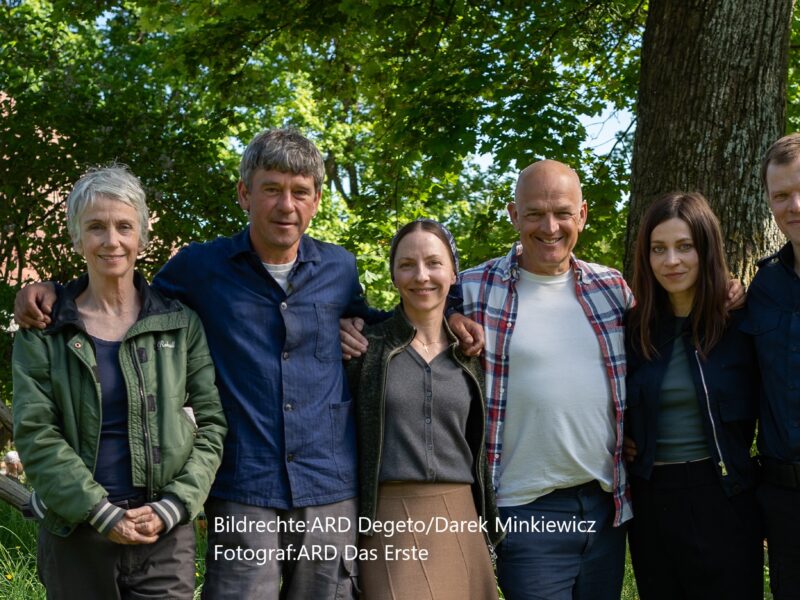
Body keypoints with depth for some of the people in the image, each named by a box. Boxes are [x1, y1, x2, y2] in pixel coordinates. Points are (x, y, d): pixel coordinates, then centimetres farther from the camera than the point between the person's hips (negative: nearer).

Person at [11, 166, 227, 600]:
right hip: (74, 531, 0)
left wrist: (174, 505, -9)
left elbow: (213, 421, 2)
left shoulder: (181, 324, 4)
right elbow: (35, 434, -5)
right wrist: (101, 514, -14)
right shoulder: (42, 331, 2)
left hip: (166, 533, 0)